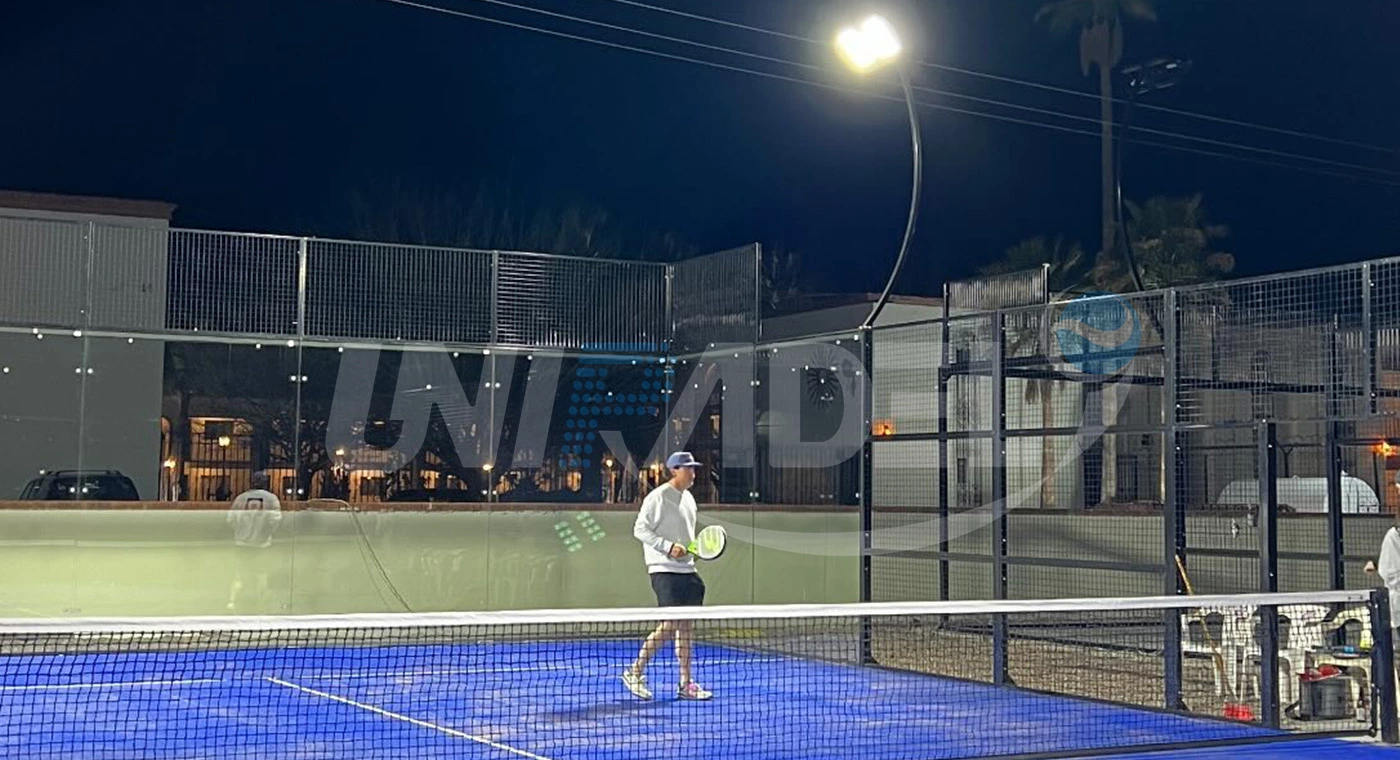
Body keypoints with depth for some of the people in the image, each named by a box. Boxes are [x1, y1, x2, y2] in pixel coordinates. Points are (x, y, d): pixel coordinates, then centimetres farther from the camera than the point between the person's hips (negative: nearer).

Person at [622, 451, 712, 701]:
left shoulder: (688, 499, 16)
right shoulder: (658, 497, -9)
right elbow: (640, 529, -12)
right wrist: (668, 547, -19)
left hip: (686, 569, 8)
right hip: (664, 570, -8)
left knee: (684, 626, 6)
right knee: (670, 625, -12)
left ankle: (686, 684, 9)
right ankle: (635, 672, 1)